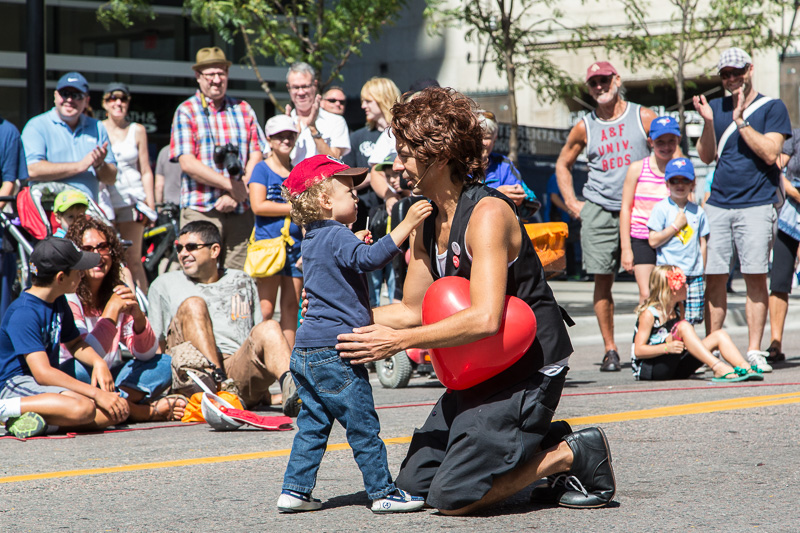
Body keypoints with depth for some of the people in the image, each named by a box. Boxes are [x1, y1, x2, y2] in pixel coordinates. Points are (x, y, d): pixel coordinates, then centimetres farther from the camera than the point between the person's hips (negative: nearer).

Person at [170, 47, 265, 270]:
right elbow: (187, 163, -6)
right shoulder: (186, 111, 4)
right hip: (201, 212, -3)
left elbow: (256, 157, 8)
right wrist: (232, 187, -9)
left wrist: (235, 195, -7)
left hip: (240, 212, 3)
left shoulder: (243, 110, 15)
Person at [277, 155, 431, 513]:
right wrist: (407, 225, -32)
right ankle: (383, 492, 2)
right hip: (334, 349, -9)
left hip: (306, 350, 9)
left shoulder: (312, 241, 18)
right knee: (363, 426, -2)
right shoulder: (336, 236, -12)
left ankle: (295, 490, 11)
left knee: (312, 424, 13)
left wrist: (355, 243, 27)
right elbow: (371, 258, -30)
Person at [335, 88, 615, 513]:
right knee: (414, 482, 10)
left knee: (451, 498, -13)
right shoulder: (427, 223, 6)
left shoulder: (488, 214, -21)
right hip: (481, 370, 9)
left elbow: (485, 318, -31)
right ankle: (537, 446, 16)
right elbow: (414, 310, 11)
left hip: (528, 371, -9)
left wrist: (400, 341, -28)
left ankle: (572, 454, 1)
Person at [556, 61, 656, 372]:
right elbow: (563, 164, 22)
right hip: (598, 212, 1)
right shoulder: (585, 128, 9)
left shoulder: (643, 118, 4)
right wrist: (571, 203, 12)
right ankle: (610, 350, 4)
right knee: (602, 279, -3)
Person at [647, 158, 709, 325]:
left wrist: (702, 270, 10)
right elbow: (653, 241, -7)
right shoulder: (661, 208, 0)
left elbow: (703, 243, 16)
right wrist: (676, 226, -7)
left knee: (691, 319, 0)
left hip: (694, 275, 4)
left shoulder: (698, 211, 12)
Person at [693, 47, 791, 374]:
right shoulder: (716, 108, 15)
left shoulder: (772, 108, 3)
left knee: (756, 278, -5)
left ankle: (754, 352, -1)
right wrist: (708, 123, -5)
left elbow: (770, 153, -8)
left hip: (756, 204, -3)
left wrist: (741, 122, -13)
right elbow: (706, 156, 11)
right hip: (718, 204, 4)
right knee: (713, 278, 0)